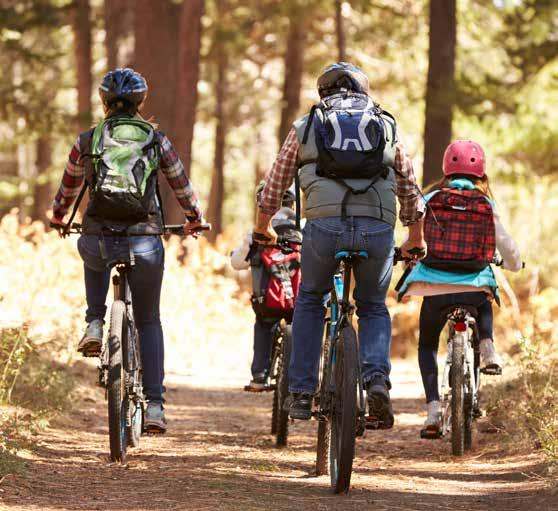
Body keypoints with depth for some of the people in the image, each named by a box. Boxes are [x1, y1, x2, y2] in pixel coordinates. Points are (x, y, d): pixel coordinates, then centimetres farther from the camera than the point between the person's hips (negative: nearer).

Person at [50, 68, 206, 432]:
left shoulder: (88, 141, 6)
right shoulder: (156, 140, 5)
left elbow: (69, 187, 22)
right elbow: (181, 185, 17)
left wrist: (58, 218, 43)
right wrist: (195, 220, 37)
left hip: (97, 240, 1)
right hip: (145, 242, -1)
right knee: (149, 321, 17)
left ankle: (94, 326, 19)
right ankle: (155, 406, 8)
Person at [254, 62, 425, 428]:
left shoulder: (306, 126, 20)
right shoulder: (387, 126, 22)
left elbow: (275, 185, 26)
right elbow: (410, 191, 26)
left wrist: (263, 229, 43)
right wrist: (416, 240, 41)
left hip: (325, 225, -1)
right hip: (378, 227, 1)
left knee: (310, 301, 24)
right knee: (373, 307, 22)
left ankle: (302, 393, 17)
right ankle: (377, 380, -5)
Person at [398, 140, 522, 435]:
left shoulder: (431, 201, 2)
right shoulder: (486, 206, 4)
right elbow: (508, 250, 10)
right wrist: (513, 264, 34)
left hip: (434, 287, -1)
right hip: (474, 287, 1)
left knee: (427, 345, 21)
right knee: (484, 304, 38)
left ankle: (433, 408, 3)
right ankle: (487, 347, 10)